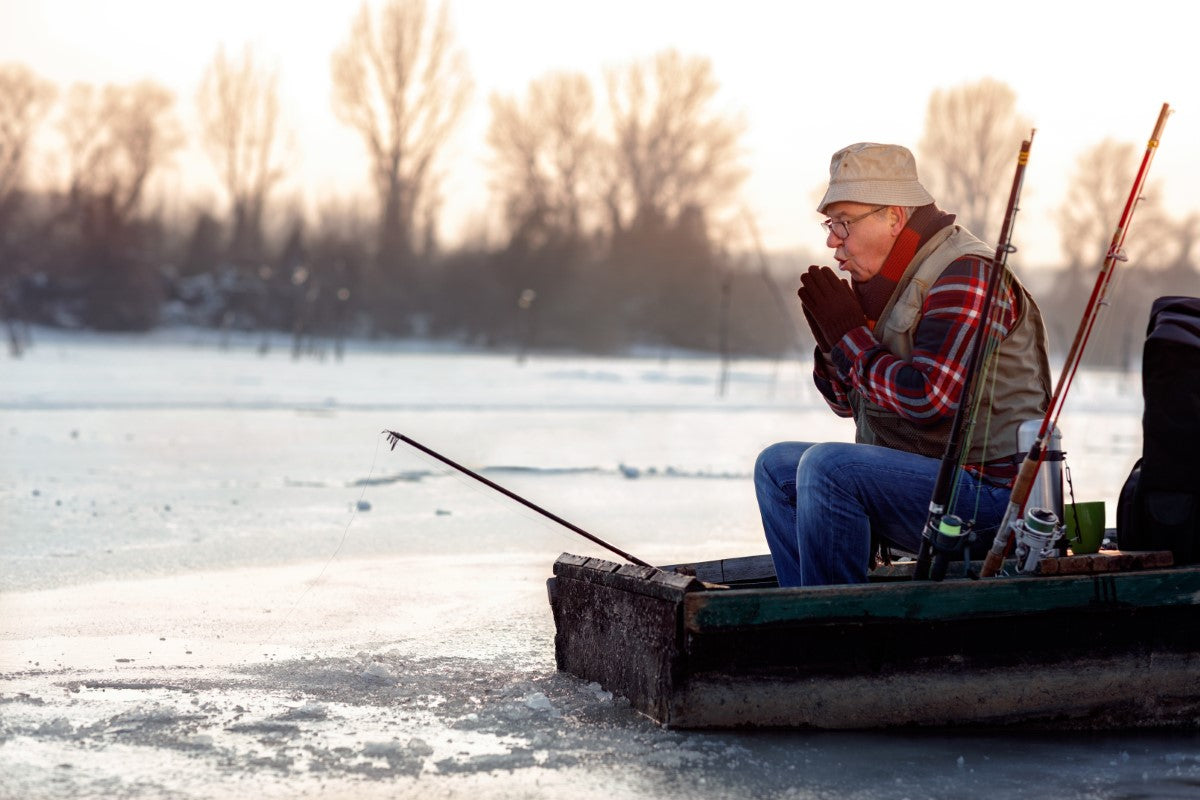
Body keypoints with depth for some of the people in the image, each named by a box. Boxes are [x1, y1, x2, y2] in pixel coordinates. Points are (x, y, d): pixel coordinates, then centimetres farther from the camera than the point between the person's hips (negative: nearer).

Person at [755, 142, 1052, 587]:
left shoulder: (964, 278, -16)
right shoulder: (885, 282, 13)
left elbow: (927, 400, -27)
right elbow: (848, 403, 19)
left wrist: (849, 333, -16)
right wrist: (830, 338, -1)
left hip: (988, 492, -10)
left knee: (826, 465, -27)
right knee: (776, 467, 14)